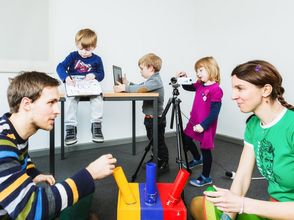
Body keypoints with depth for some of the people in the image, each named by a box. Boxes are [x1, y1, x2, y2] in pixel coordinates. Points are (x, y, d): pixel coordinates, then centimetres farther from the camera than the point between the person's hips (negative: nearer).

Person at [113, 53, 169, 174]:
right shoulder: (151, 80, 12)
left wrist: (124, 88, -29)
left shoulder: (155, 80, -20)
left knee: (159, 142, 2)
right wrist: (128, 84, 0)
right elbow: (140, 87, 13)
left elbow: (140, 88, -33)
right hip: (150, 117, 10)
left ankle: (164, 164, 16)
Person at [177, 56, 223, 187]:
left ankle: (206, 177, 23)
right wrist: (184, 79, 3)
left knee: (205, 149, 5)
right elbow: (188, 88, 22)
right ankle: (198, 159, 47)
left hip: (206, 126, -9)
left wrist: (203, 125, -26)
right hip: (194, 122, 9)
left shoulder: (215, 89, -21)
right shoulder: (199, 84, 3)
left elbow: (214, 112, -23)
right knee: (185, 139, 22)